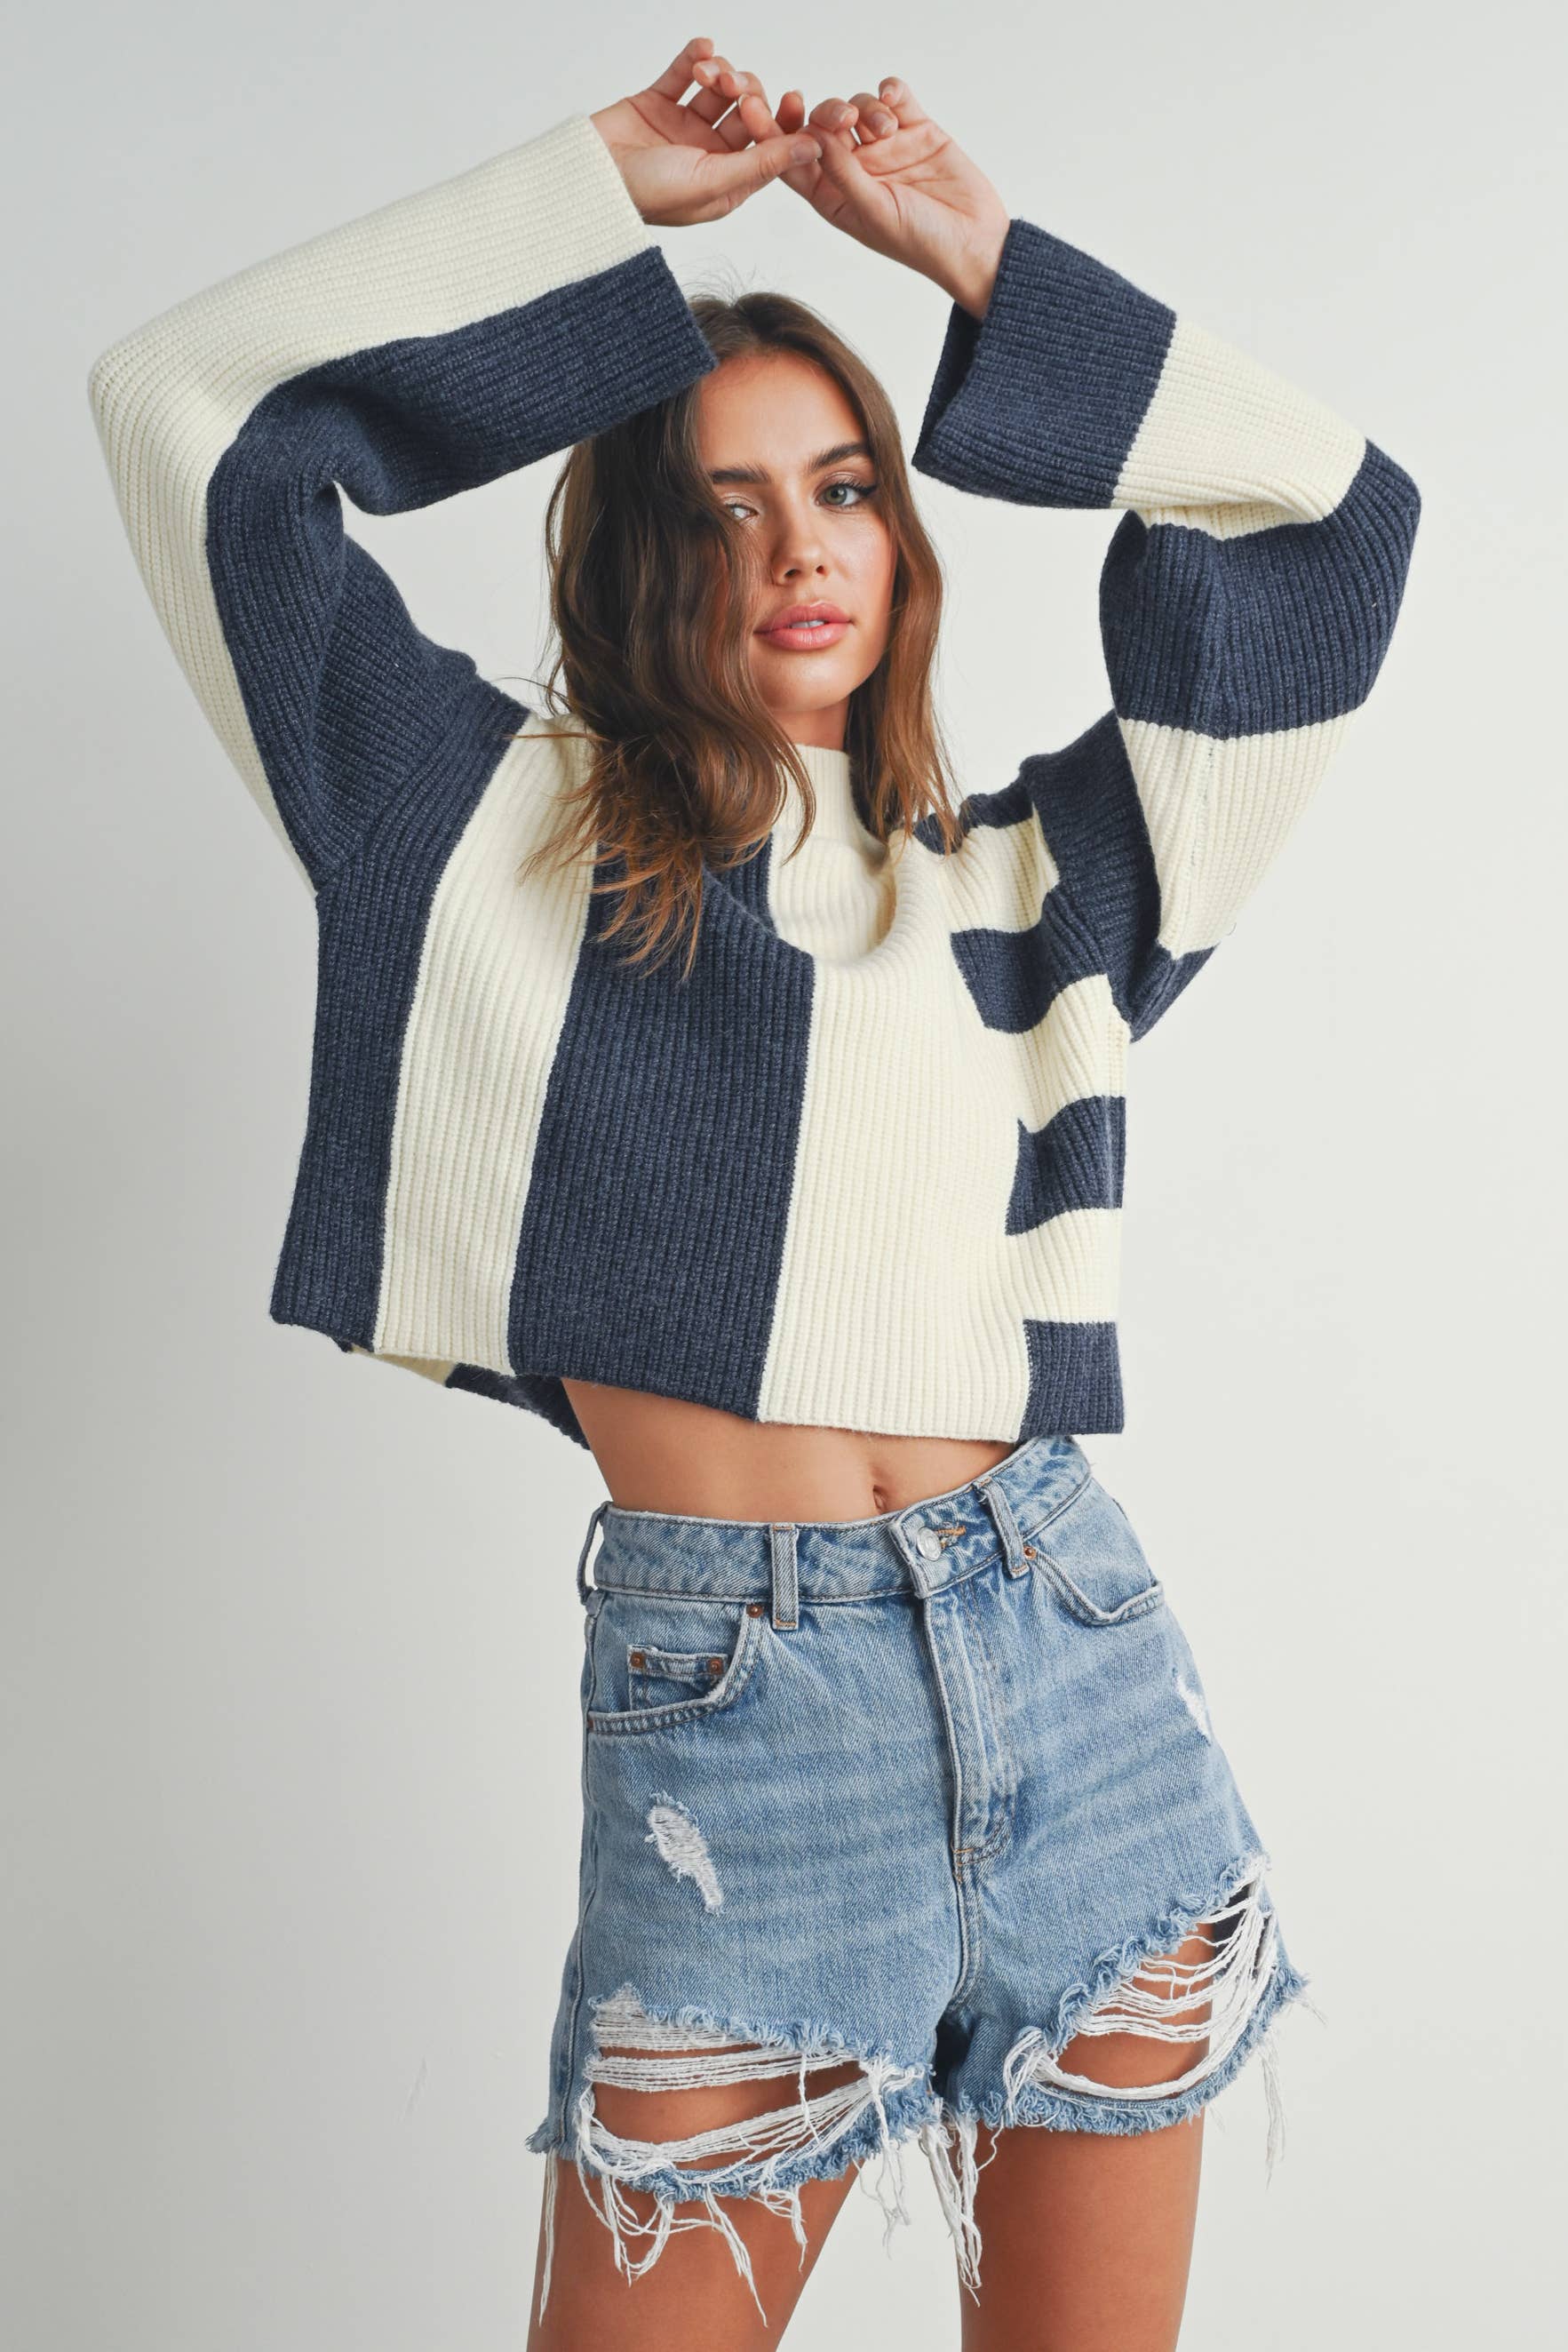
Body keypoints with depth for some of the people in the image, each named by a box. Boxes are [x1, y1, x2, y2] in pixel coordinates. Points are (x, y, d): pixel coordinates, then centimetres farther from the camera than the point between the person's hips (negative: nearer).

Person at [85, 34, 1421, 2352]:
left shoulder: (1033, 873, 12)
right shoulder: (511, 834, 5)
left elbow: (1332, 510, 13)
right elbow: (185, 409, 2)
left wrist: (974, 249, 11)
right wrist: (603, 193, 5)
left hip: (1079, 1660, 3)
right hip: (723, 1690, -2)